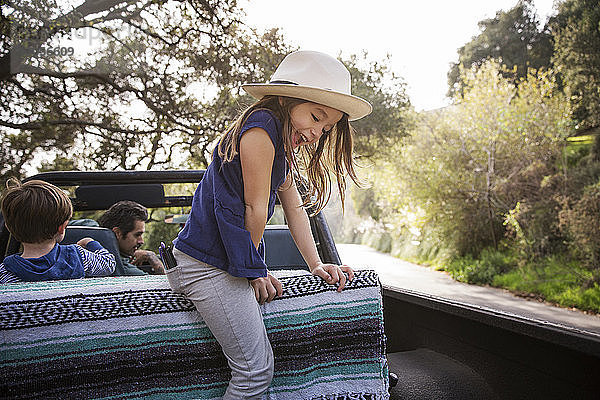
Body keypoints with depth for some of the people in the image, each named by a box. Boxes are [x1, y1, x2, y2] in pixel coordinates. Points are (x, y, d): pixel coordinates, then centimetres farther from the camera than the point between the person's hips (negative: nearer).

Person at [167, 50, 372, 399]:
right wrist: (255, 271, -4)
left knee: (260, 365, 10)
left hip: (228, 262, 10)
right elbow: (255, 209, -15)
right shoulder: (261, 126, -17)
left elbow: (295, 206, 16)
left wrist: (316, 264, 12)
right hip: (207, 266, -10)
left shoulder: (283, 145, 15)